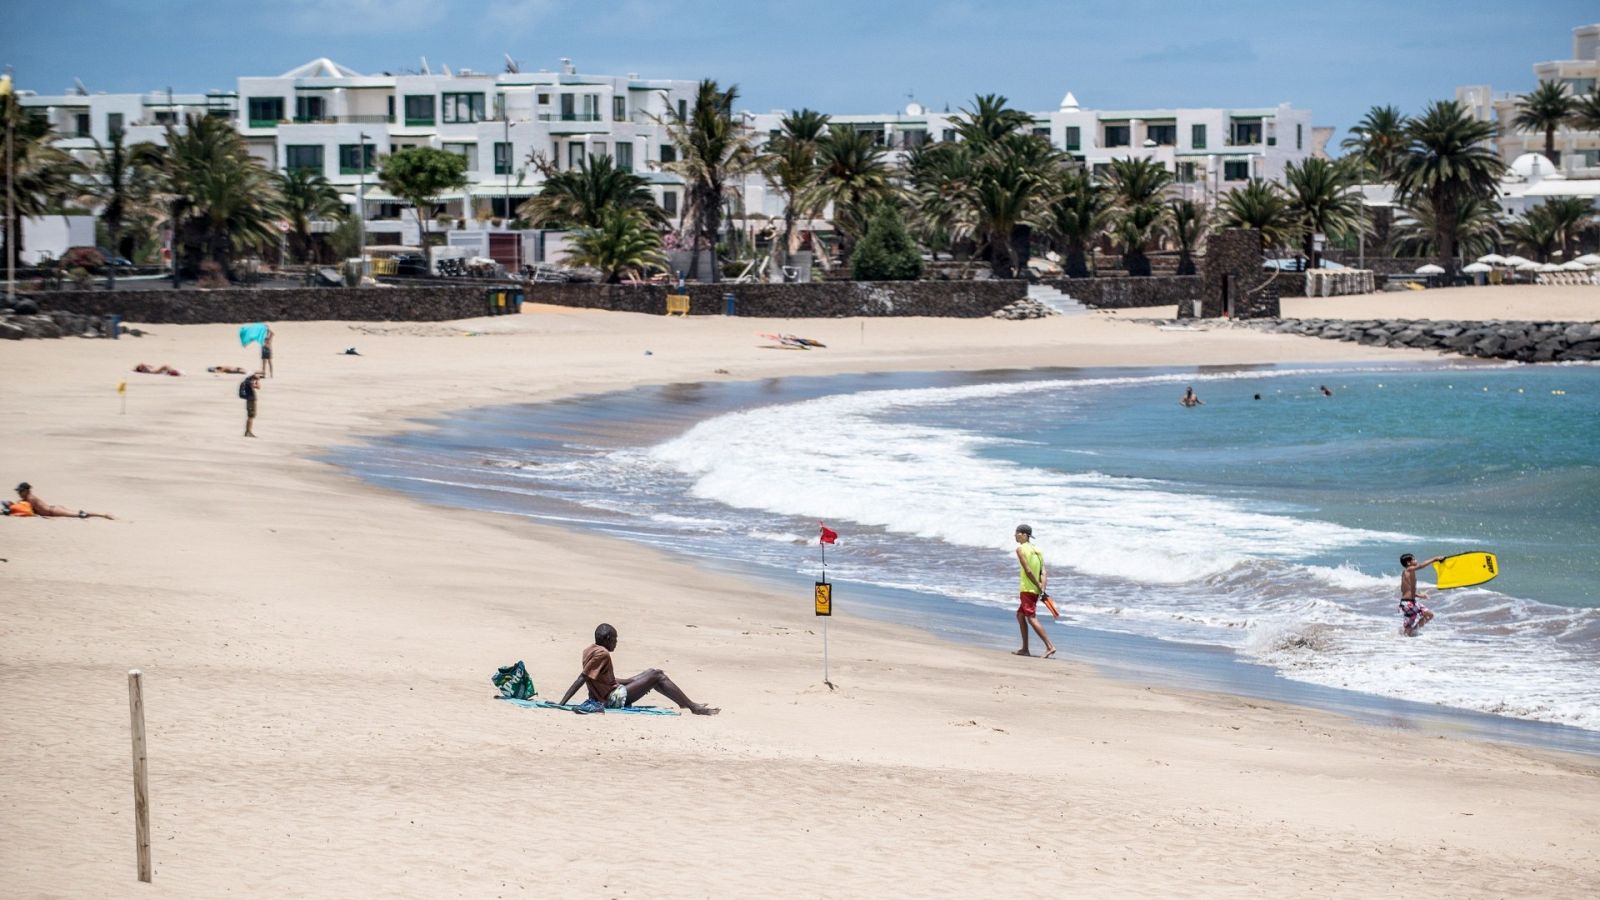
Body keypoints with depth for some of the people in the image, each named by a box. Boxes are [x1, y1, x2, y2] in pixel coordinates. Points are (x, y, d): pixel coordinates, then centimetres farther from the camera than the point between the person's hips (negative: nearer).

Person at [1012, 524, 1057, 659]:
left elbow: (1028, 570, -19)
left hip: (1027, 589, -9)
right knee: (1020, 615, 18)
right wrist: (1042, 588, -4)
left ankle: (1050, 646, -19)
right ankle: (1025, 649, 18)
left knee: (1032, 618, -10)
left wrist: (1039, 587, -14)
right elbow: (1043, 572, 4)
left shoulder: (1021, 549, -10)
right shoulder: (1037, 549, 13)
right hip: (1035, 591, 9)